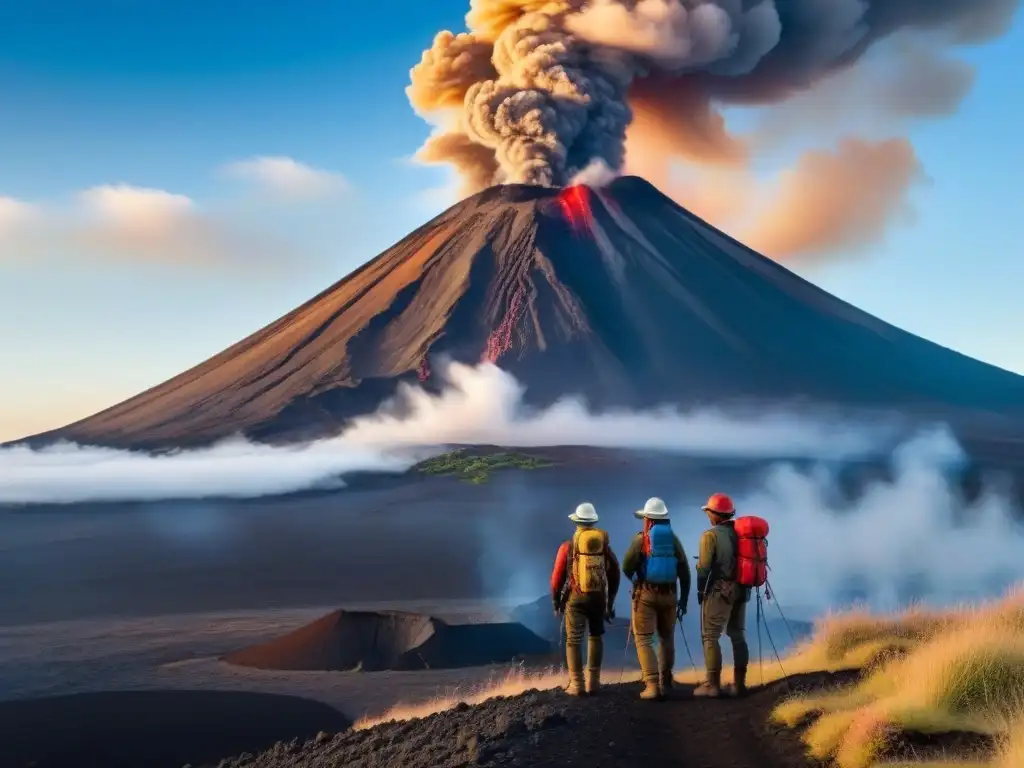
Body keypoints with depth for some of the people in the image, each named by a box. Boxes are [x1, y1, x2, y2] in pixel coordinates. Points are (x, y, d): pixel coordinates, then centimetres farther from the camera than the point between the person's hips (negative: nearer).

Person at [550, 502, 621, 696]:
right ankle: (593, 682, 15)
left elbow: (557, 576, -4)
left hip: (575, 598, -3)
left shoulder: (568, 546, -5)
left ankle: (576, 684, -1)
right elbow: (614, 574, 8)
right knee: (596, 637, 16)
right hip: (599, 598, 3)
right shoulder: (605, 545, 3)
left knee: (574, 640, 2)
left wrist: (556, 601, 7)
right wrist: (610, 600, 18)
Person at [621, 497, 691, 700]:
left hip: (646, 594, -4)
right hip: (669, 594, 4)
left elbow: (627, 567, -7)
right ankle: (665, 683, 18)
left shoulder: (641, 538, -5)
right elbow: (685, 572, 4)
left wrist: (634, 579, 16)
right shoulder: (674, 539, 5)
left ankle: (652, 685, -11)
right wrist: (684, 599, 12)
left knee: (643, 639, 0)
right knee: (667, 639, 17)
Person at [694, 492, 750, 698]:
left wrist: (700, 591, -1)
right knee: (738, 635, 13)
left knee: (710, 637, -3)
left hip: (719, 591, -7)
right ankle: (739, 683, 13)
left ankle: (713, 684, -8)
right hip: (740, 590, 7)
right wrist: (745, 586, 15)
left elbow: (704, 567, -12)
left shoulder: (711, 535, -9)